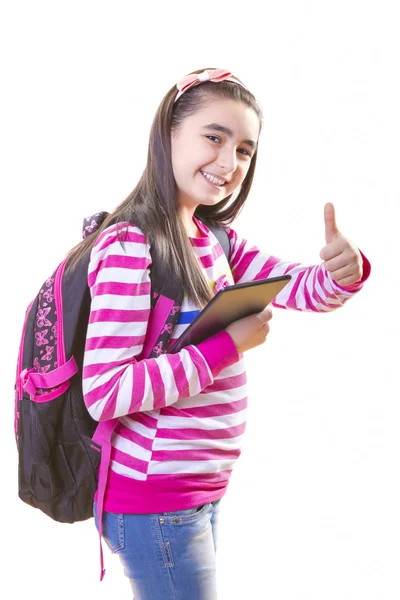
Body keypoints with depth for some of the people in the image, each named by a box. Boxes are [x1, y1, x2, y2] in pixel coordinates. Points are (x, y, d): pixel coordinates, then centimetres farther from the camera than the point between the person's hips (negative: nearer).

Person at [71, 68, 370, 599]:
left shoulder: (215, 241, 6)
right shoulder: (128, 248, -19)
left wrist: (345, 271, -22)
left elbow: (306, 290, 1)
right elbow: (104, 392, -24)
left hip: (204, 490, 8)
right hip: (152, 505, -8)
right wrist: (228, 346, -23)